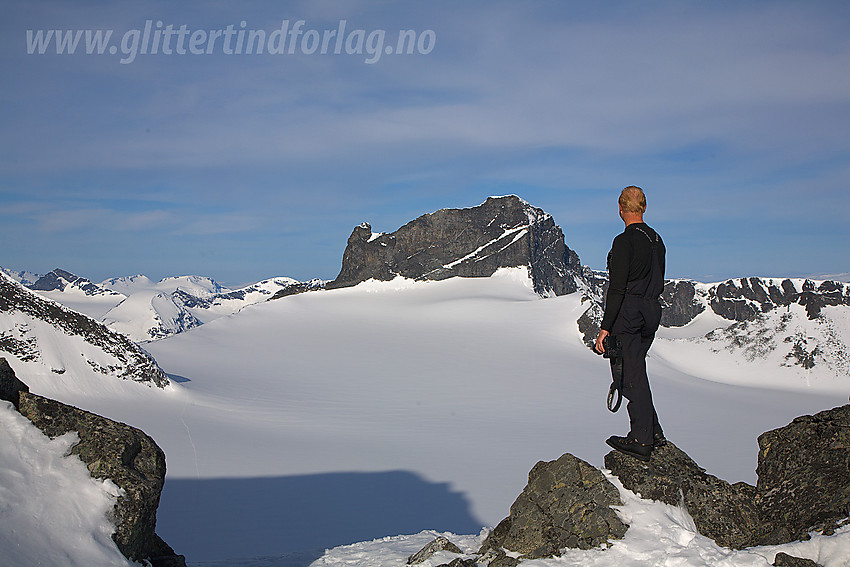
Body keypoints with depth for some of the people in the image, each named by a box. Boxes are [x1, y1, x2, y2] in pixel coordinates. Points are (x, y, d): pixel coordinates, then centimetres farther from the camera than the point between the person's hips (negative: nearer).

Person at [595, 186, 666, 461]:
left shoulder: (624, 241, -15)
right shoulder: (657, 240, 12)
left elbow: (617, 289, -18)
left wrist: (605, 328, -16)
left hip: (628, 313, -8)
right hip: (652, 313, 8)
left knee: (633, 376, -2)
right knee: (635, 371, 17)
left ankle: (641, 440, 3)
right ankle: (653, 432, 20)